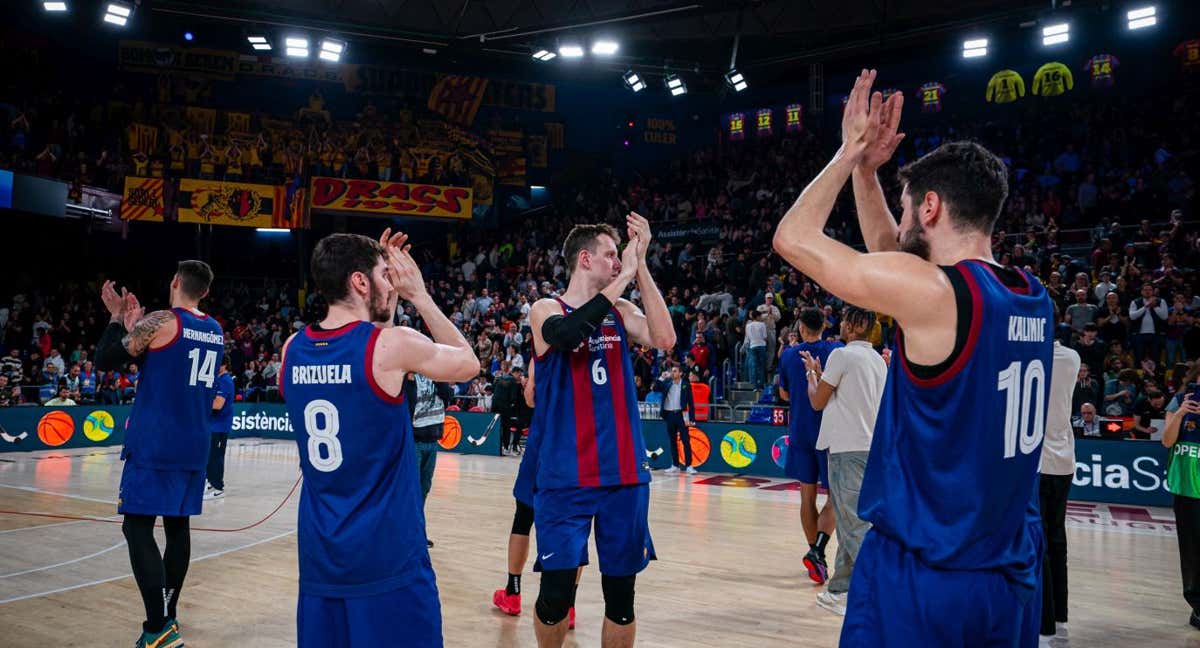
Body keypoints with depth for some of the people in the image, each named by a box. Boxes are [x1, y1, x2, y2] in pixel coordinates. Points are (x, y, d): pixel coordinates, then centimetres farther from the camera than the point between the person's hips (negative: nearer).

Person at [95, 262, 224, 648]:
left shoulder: (161, 322, -11)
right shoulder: (216, 332, 11)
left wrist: (117, 317, 8)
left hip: (154, 445, -7)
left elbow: (104, 361, -4)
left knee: (137, 527, -3)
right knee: (177, 525, 13)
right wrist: (135, 326, 24)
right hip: (194, 445, 7)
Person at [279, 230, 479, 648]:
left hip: (319, 556, 6)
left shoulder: (293, 348, 2)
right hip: (389, 557, -6)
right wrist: (418, 294, 5)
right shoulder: (392, 344, -15)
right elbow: (469, 365, 2)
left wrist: (389, 298, 15)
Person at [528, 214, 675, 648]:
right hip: (565, 476, -3)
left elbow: (665, 340, -10)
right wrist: (624, 276, -21)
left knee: (621, 592, 9)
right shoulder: (546, 310, -2)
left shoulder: (620, 312, 9)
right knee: (556, 592, 0)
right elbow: (567, 334, -26)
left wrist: (641, 266, -12)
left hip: (624, 472, 4)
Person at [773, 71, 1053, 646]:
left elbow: (792, 238, -9)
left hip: (923, 575, -8)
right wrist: (865, 168, 15)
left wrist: (850, 154, 1)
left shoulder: (929, 291, -19)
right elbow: (890, 252, 19)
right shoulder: (1032, 298, 5)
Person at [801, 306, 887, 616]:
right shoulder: (878, 360, 15)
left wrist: (811, 373, 15)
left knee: (855, 524, -9)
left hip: (847, 449, -9)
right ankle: (840, 589, 21)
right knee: (849, 523, 14)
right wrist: (821, 373, 27)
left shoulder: (842, 354, -9)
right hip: (869, 447, 9)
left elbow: (818, 401, -2)